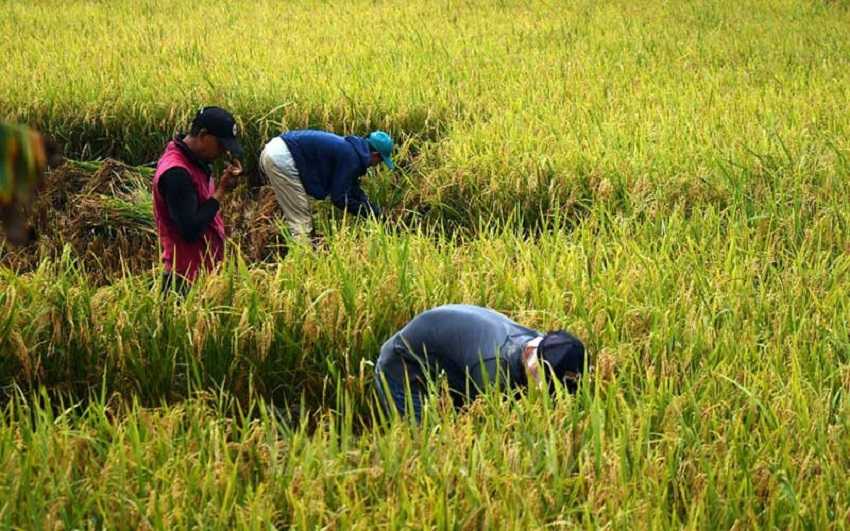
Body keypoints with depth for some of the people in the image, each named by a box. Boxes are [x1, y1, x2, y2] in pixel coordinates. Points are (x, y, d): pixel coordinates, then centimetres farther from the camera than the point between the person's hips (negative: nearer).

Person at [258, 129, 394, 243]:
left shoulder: (347, 147, 17)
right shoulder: (351, 158, -12)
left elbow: (354, 189, 26)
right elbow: (339, 198, -8)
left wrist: (376, 212, 24)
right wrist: (370, 214, 2)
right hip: (282, 159, -10)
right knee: (302, 222, -6)